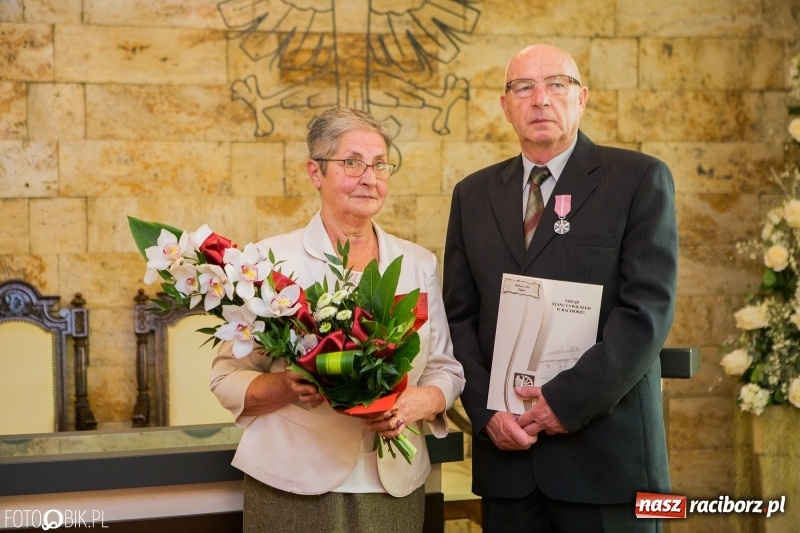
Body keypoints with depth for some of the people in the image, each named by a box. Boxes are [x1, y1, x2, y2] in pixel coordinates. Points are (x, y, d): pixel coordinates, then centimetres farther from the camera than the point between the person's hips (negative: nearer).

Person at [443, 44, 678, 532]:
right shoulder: (473, 195, 11)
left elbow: (649, 310, -9)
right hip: (506, 449, 3)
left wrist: (568, 400, -15)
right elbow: (460, 317, 9)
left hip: (606, 449, -3)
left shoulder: (641, 179, -1)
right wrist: (486, 410, -5)